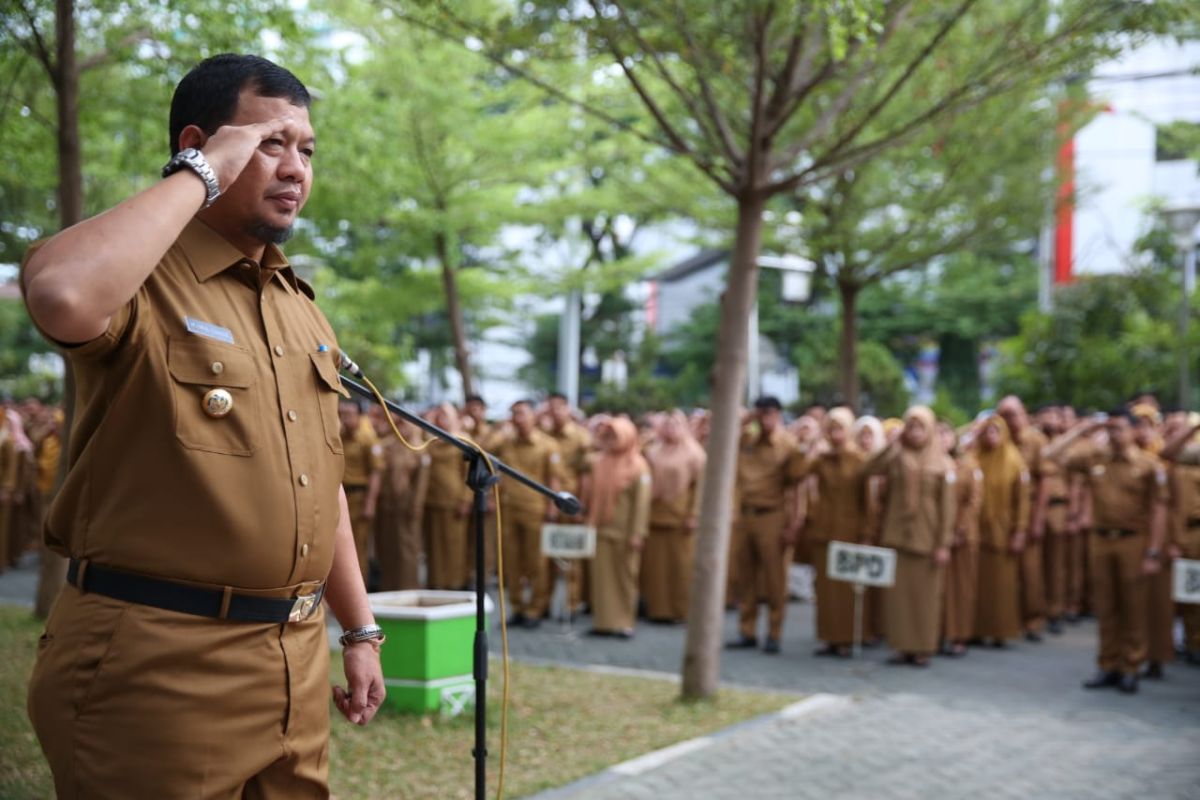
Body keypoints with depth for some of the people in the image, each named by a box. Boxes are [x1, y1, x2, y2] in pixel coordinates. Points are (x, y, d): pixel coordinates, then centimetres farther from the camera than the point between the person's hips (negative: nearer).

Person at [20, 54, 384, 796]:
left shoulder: (302, 307, 15)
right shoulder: (141, 279, -9)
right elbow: (60, 295, -34)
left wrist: (360, 629, 18)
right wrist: (198, 177, -21)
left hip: (296, 660, 7)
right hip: (158, 660, -7)